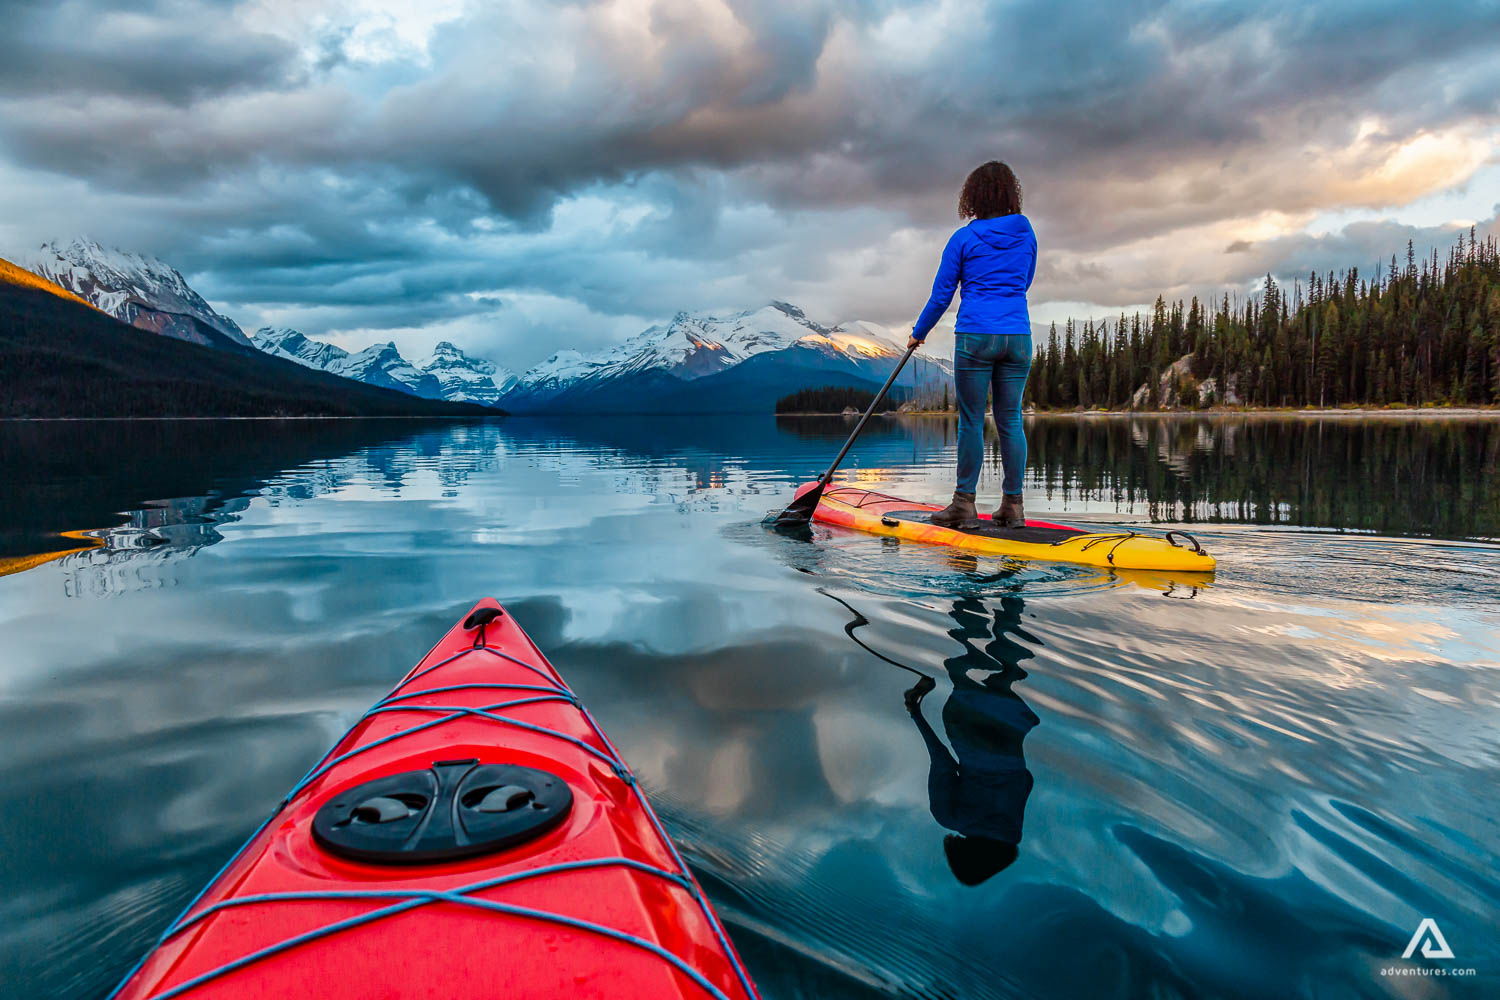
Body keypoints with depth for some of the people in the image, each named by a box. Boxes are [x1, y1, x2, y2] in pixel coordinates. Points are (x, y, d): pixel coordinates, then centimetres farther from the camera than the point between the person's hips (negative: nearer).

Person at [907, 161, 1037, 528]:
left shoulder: (964, 238, -2)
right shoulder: (1026, 234, 9)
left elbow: (941, 295, 1)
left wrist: (918, 333, 14)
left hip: (975, 336, -4)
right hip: (1018, 336, 4)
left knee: (971, 421, 2)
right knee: (1010, 419, 7)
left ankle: (965, 502, 6)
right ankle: (1013, 505, 9)